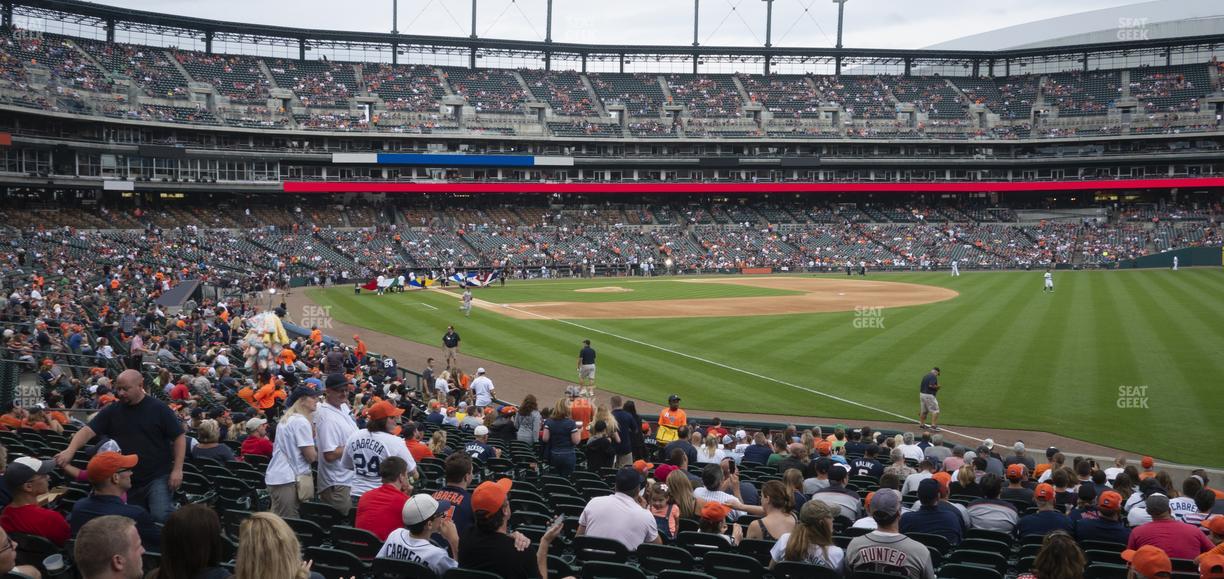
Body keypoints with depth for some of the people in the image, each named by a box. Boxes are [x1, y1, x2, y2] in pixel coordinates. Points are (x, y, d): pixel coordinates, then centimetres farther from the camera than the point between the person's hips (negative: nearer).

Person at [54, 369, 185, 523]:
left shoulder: (159, 409, -5)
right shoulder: (111, 412, 4)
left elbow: (179, 437, -3)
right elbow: (87, 431, -5)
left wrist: (177, 470, -11)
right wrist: (70, 451, -24)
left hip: (158, 477, -5)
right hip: (127, 481, 5)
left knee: (160, 516, -22)